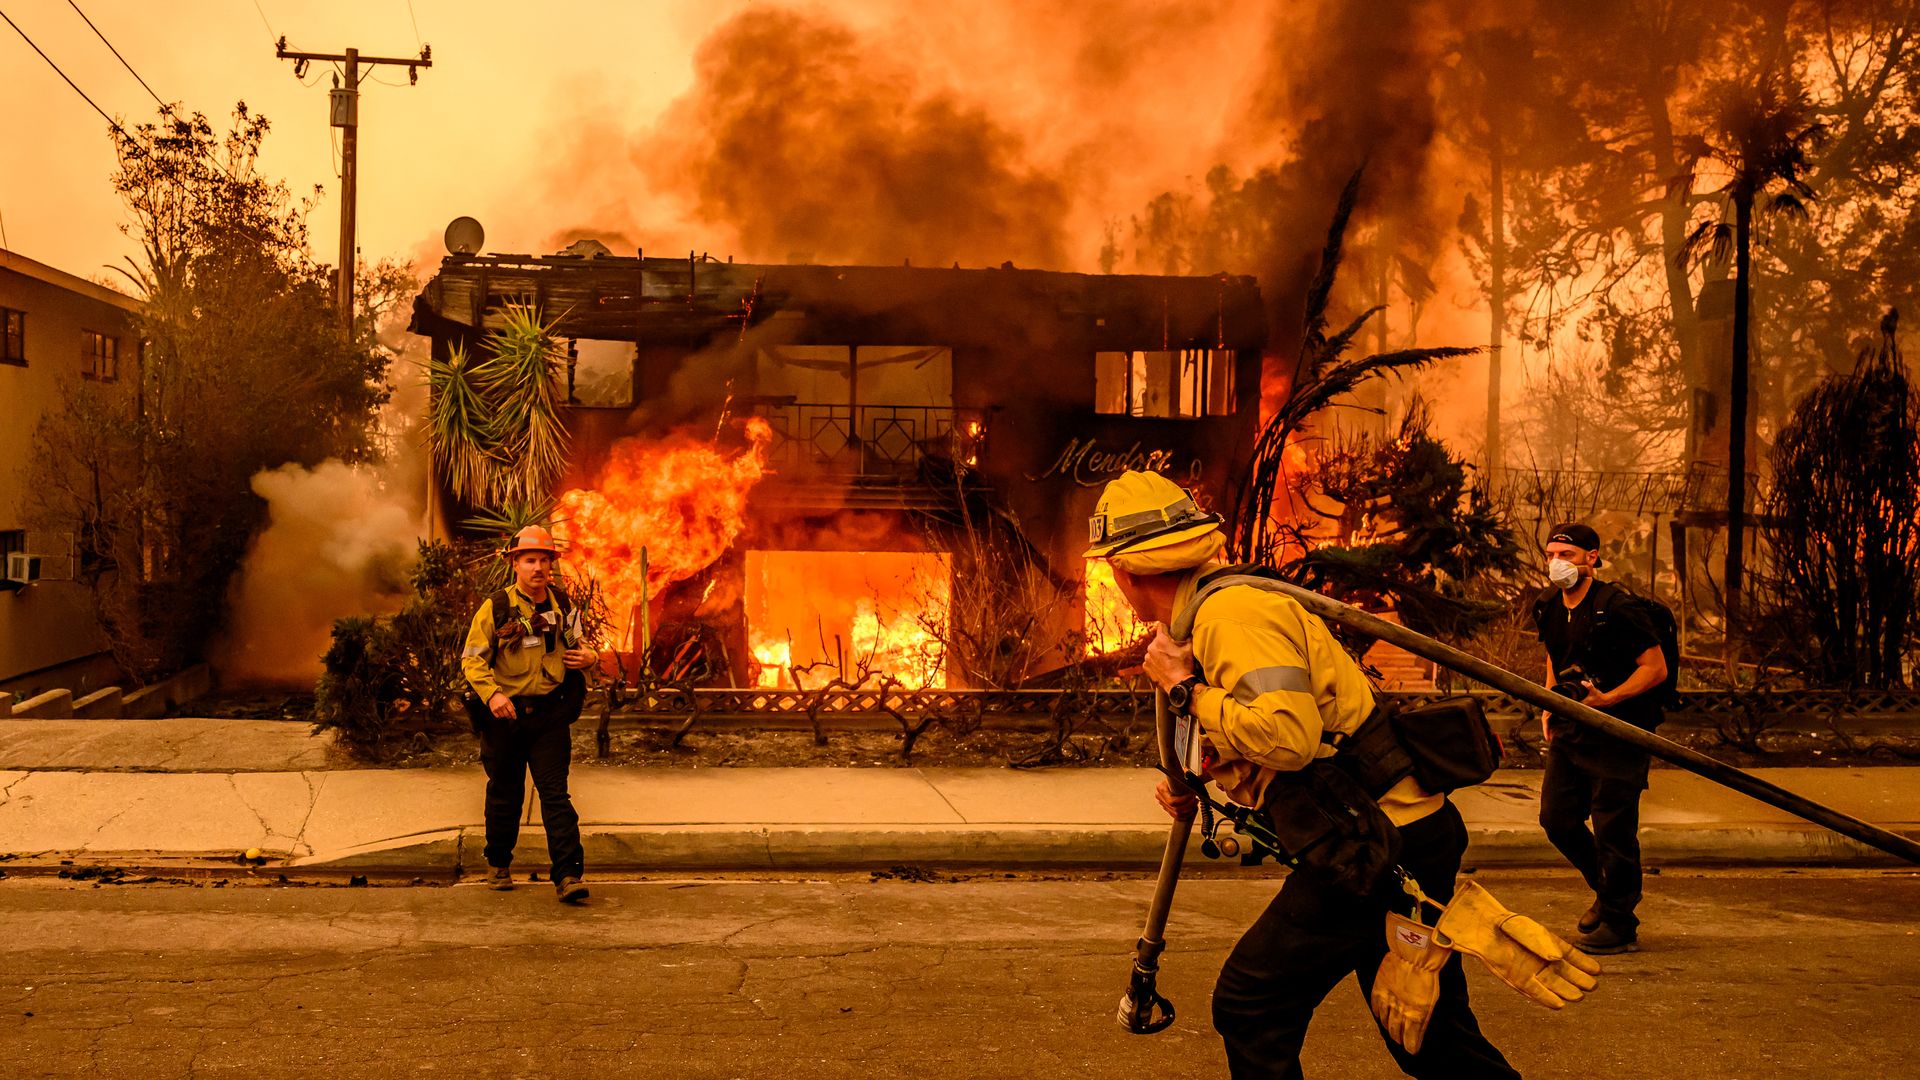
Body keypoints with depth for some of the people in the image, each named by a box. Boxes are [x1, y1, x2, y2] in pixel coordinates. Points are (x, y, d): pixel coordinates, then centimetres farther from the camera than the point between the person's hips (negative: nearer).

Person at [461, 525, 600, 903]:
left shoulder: (563, 606, 5)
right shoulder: (496, 608, -6)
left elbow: (577, 645, 21)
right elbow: (472, 659, -6)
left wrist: (589, 656, -3)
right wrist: (491, 694, -22)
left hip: (550, 714, 1)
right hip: (505, 714, -1)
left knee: (555, 793, -7)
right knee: (504, 794, 12)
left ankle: (568, 875, -11)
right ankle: (498, 864, 33)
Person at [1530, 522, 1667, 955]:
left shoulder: (1615, 609, -17)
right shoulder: (1548, 608, 6)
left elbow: (1656, 668, -15)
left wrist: (1608, 699, -24)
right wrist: (1549, 707, 12)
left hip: (1618, 733, -8)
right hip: (1571, 731, 8)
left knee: (1613, 827, -3)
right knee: (1556, 819, 10)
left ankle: (1619, 924, 11)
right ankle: (1607, 891, 33)